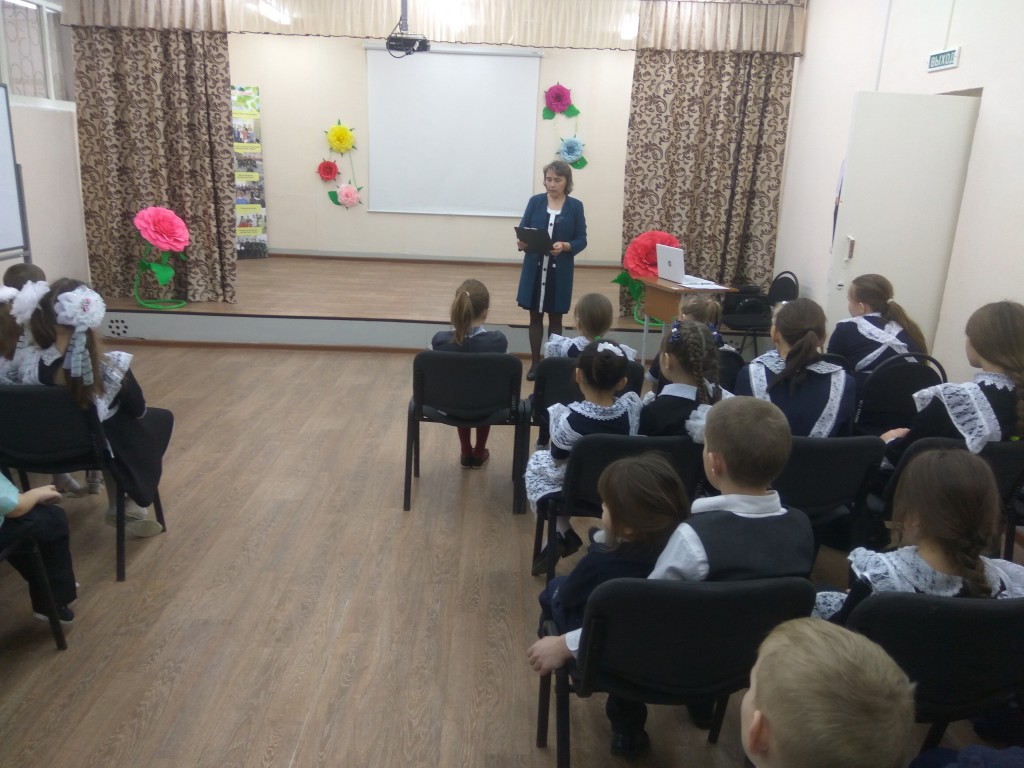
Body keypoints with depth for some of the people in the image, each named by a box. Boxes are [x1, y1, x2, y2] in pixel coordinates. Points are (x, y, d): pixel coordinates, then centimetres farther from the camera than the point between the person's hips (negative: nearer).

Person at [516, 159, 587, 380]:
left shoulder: (575, 206, -1)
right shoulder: (535, 201, 2)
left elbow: (581, 240, -2)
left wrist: (565, 246, -21)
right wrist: (522, 242, -20)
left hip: (560, 270, -1)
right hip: (535, 268, 1)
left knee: (555, 317, 7)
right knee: (535, 316, 8)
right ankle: (535, 363, 17)